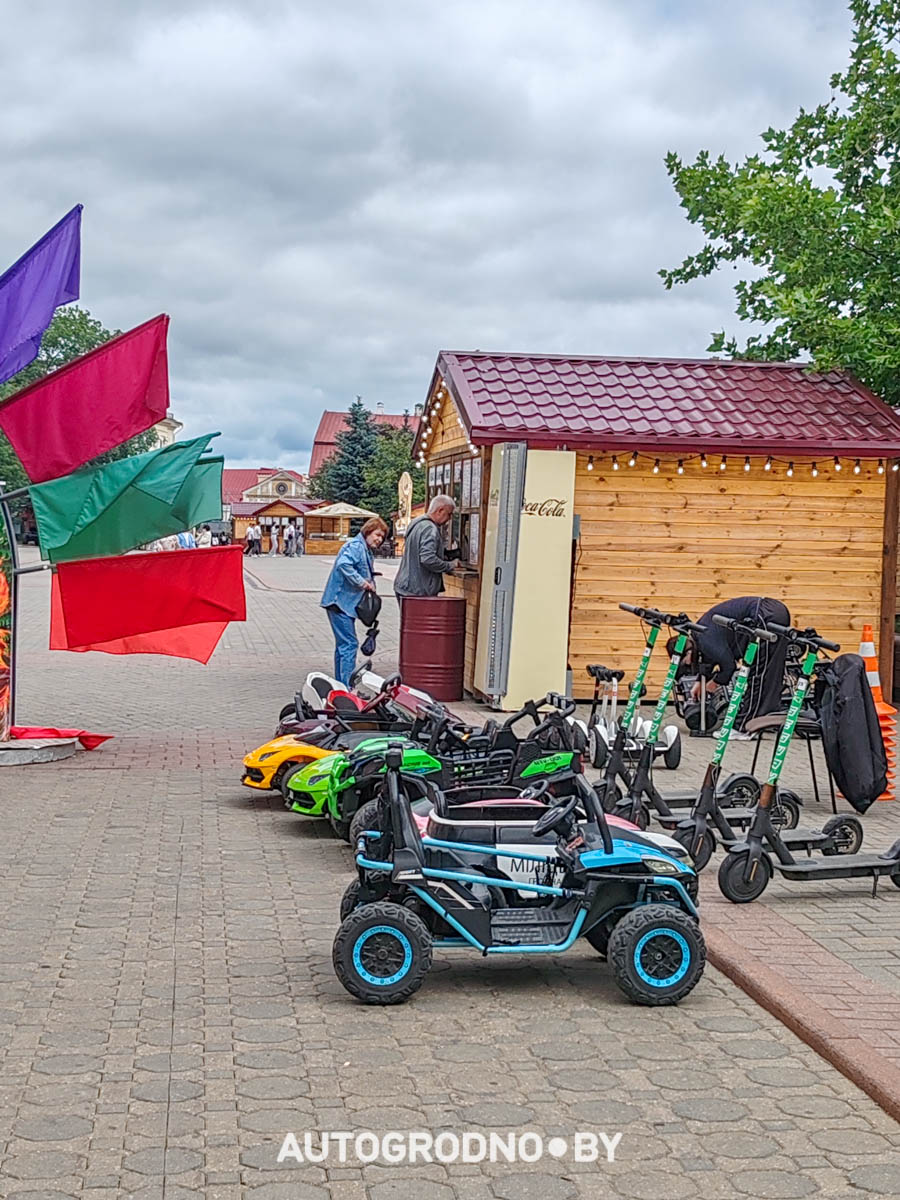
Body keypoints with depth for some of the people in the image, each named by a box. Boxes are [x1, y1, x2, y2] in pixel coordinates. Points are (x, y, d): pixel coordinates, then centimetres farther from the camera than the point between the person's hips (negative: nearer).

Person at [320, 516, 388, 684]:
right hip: (340, 601, -11)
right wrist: (362, 582, -23)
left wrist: (370, 584, -1)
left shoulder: (365, 550, 19)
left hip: (345, 603, 11)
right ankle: (347, 686, -14)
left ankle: (340, 684, 24)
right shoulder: (356, 546, -13)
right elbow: (344, 564, -30)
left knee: (343, 644, 16)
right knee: (349, 644, -13)